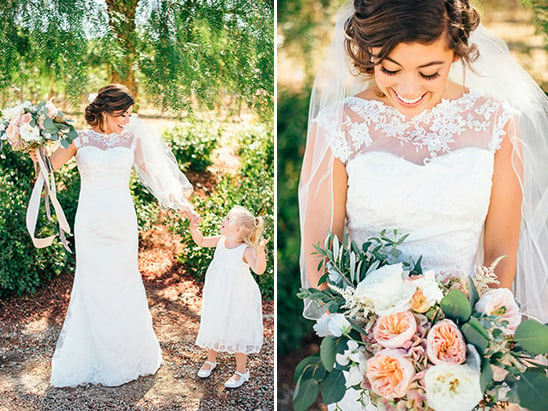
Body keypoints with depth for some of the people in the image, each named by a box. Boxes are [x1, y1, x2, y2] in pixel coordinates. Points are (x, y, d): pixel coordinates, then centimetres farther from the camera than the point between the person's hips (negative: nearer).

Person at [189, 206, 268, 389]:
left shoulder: (246, 250, -26)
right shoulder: (221, 240, -8)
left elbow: (259, 269, -40)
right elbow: (201, 241, 9)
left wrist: (260, 252, -58)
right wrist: (194, 229, -10)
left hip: (237, 300, -6)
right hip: (216, 297, 6)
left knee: (237, 334, 8)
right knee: (212, 327, 22)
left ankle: (241, 371, 30)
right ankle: (210, 360, 48)